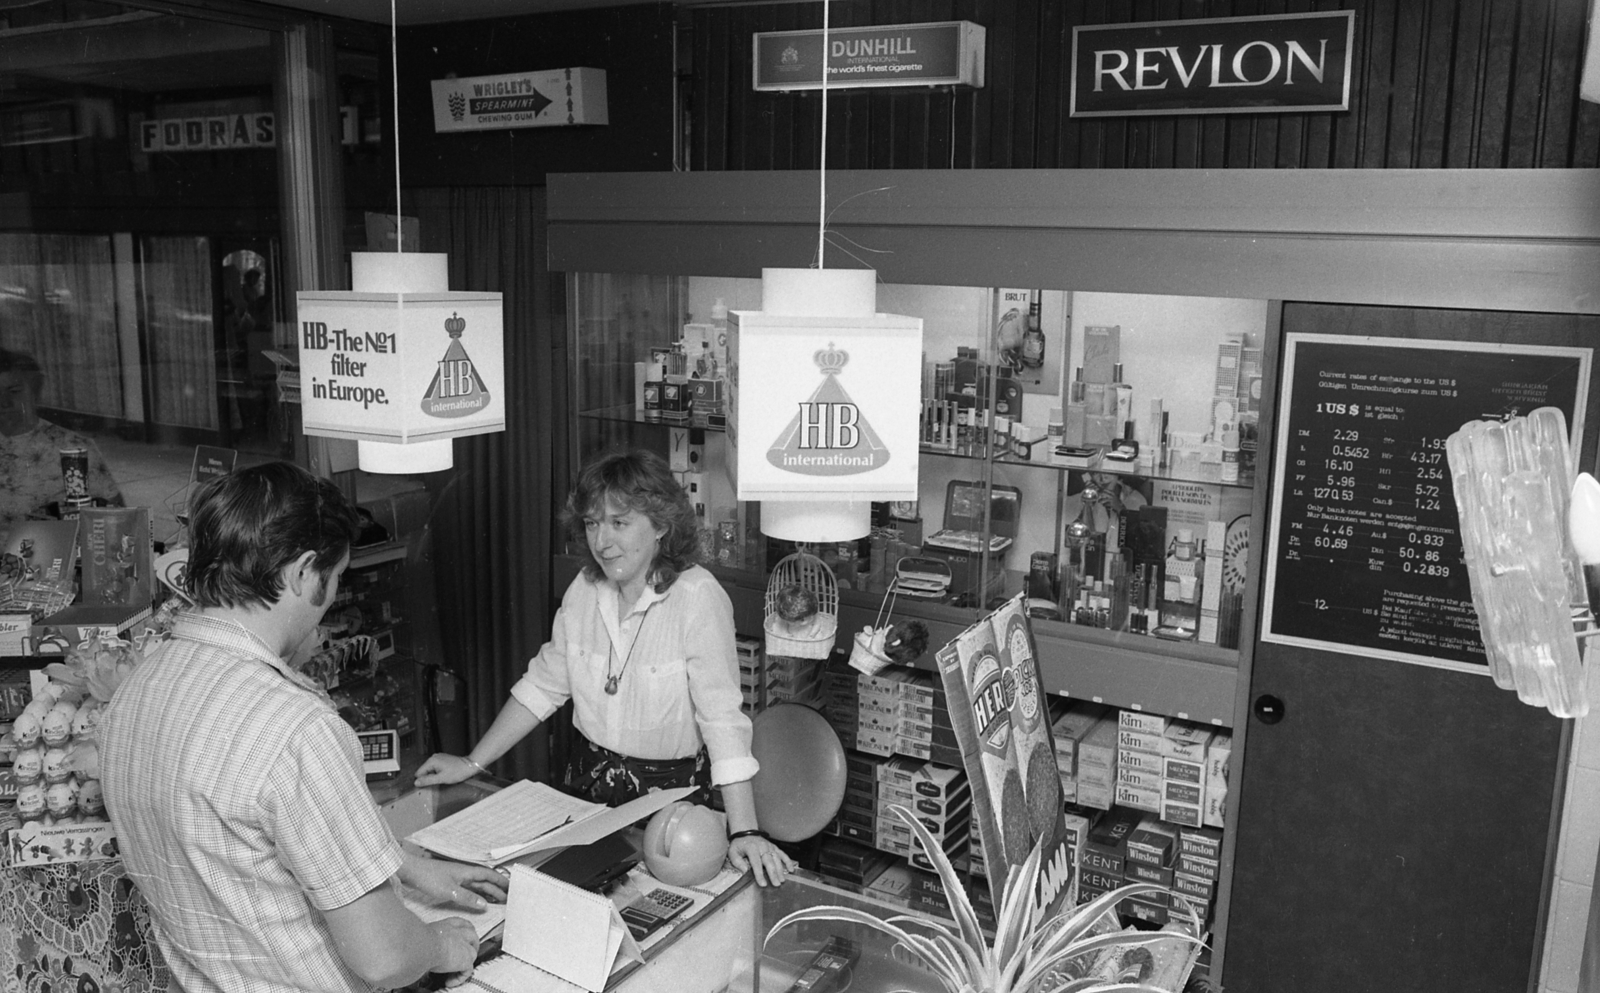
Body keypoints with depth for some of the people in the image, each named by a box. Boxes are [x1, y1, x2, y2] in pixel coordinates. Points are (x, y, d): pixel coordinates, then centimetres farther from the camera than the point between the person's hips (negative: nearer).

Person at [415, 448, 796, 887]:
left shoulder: (697, 597, -20)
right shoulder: (585, 588, -1)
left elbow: (722, 717, -25)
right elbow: (543, 684, 9)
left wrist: (745, 833, -31)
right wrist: (472, 763, 8)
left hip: (670, 790, -5)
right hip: (588, 780, 5)